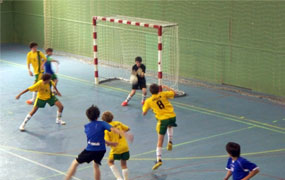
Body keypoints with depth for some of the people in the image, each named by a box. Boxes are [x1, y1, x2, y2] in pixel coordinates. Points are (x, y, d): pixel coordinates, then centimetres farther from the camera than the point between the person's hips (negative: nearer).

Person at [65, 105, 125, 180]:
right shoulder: (102, 124, 4)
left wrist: (110, 143, 20)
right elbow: (113, 129, -13)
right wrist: (124, 135, -20)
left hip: (90, 150, -1)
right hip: (101, 150, 1)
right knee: (96, 165, 27)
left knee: (75, 163, 16)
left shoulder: (86, 127, 12)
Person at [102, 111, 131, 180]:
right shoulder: (118, 123, 1)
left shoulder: (106, 129, -10)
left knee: (110, 162, 19)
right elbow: (127, 129, 13)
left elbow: (108, 143, -16)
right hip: (125, 147, 4)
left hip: (116, 149, -4)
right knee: (123, 164, 18)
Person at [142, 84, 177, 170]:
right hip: (172, 116, 2)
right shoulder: (163, 94, 2)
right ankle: (170, 141, 18)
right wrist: (165, 87, 21)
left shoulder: (148, 101, 1)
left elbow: (144, 113, 8)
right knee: (170, 126, 39)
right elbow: (174, 93, 11)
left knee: (160, 140, 4)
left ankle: (159, 160, -5)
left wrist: (144, 107, 28)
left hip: (162, 119, -2)